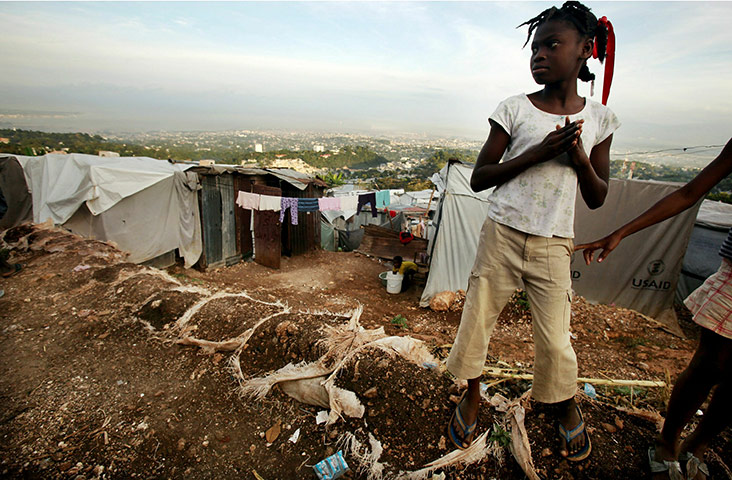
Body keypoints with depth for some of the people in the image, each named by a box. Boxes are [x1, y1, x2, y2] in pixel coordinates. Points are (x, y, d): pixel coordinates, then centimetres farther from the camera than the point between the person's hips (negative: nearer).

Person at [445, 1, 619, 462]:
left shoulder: (598, 119, 5)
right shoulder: (514, 109, -1)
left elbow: (597, 199, 7)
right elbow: (478, 178, -5)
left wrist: (578, 157, -11)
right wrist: (538, 153, -15)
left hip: (553, 246, 1)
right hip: (501, 235, 0)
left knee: (555, 340, 5)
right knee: (477, 320, 5)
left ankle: (565, 403, 38)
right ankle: (473, 393, 33)